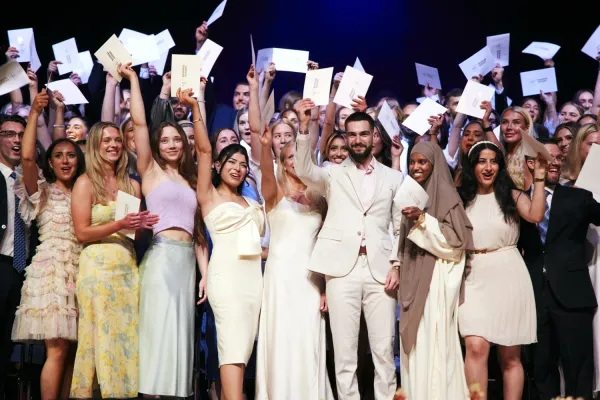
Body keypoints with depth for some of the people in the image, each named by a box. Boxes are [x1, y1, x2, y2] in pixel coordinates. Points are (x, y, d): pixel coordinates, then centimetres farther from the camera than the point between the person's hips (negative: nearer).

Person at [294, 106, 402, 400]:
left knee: (384, 350, 2)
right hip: (342, 268, -1)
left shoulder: (394, 178, 15)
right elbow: (304, 170, -9)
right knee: (344, 351, 1)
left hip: (380, 270, 1)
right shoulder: (333, 173, 12)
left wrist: (397, 265, 1)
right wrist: (304, 128, -21)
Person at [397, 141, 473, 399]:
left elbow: (457, 240, -13)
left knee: (435, 341, -8)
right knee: (415, 342, 6)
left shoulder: (446, 194, -6)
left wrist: (423, 220, -18)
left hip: (435, 278, -7)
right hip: (412, 278, 7)